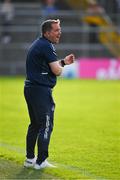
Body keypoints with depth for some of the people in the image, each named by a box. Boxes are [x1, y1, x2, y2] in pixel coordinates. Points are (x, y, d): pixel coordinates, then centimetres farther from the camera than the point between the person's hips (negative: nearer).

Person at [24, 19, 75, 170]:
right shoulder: (47, 46, -15)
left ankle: (30, 159, 23)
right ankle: (41, 161, -3)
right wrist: (61, 66, 5)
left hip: (30, 88, 10)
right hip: (41, 90, -10)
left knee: (35, 124, 18)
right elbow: (57, 71, -17)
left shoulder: (37, 44, 17)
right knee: (46, 126, -4)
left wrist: (63, 61, 19)